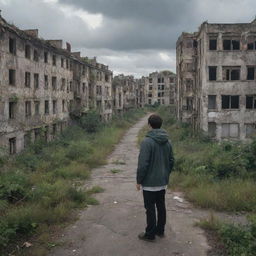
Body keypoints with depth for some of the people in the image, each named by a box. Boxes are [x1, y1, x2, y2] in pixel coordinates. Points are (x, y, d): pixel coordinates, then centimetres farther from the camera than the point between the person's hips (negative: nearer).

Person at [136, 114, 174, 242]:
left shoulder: (147, 141, -19)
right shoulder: (167, 141, 3)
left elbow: (143, 164, -21)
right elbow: (171, 161, 9)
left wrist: (139, 180, -11)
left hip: (150, 182, -7)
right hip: (163, 182, 7)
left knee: (150, 208, 3)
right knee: (161, 206, 17)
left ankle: (150, 234, 12)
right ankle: (160, 230, 28)